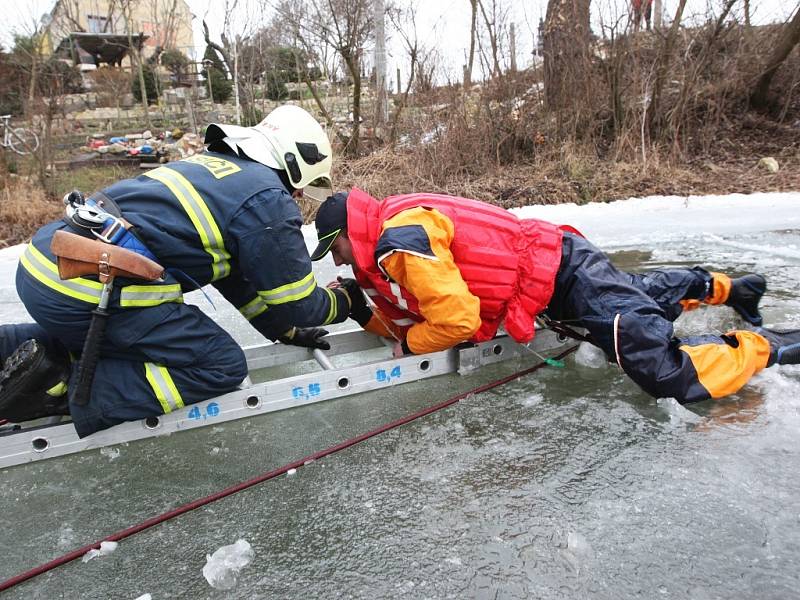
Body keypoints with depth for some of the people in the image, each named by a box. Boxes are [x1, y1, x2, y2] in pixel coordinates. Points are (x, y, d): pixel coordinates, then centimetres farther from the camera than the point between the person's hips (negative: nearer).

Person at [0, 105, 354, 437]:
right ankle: (66, 389, -7)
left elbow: (235, 275, 28)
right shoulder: (268, 199, -6)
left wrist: (286, 331, 33)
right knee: (223, 366, 0)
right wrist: (344, 302, 22)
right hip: (89, 291, -10)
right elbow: (298, 303, 0)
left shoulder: (215, 168, 22)